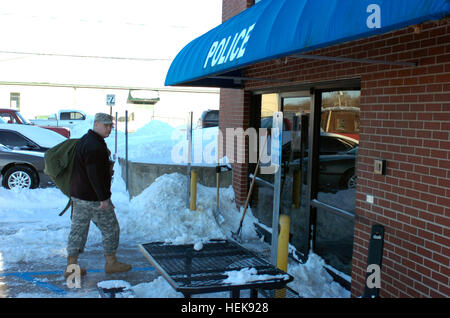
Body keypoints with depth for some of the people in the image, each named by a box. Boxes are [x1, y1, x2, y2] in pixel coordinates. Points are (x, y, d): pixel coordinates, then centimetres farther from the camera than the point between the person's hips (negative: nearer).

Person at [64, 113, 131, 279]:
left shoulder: (85, 140, 13)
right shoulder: (95, 146, -21)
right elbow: (95, 175, -25)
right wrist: (103, 198, -23)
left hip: (78, 195, 10)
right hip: (93, 198, -10)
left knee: (78, 228, 13)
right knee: (110, 228, 5)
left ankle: (71, 266, 18)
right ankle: (111, 263, 17)